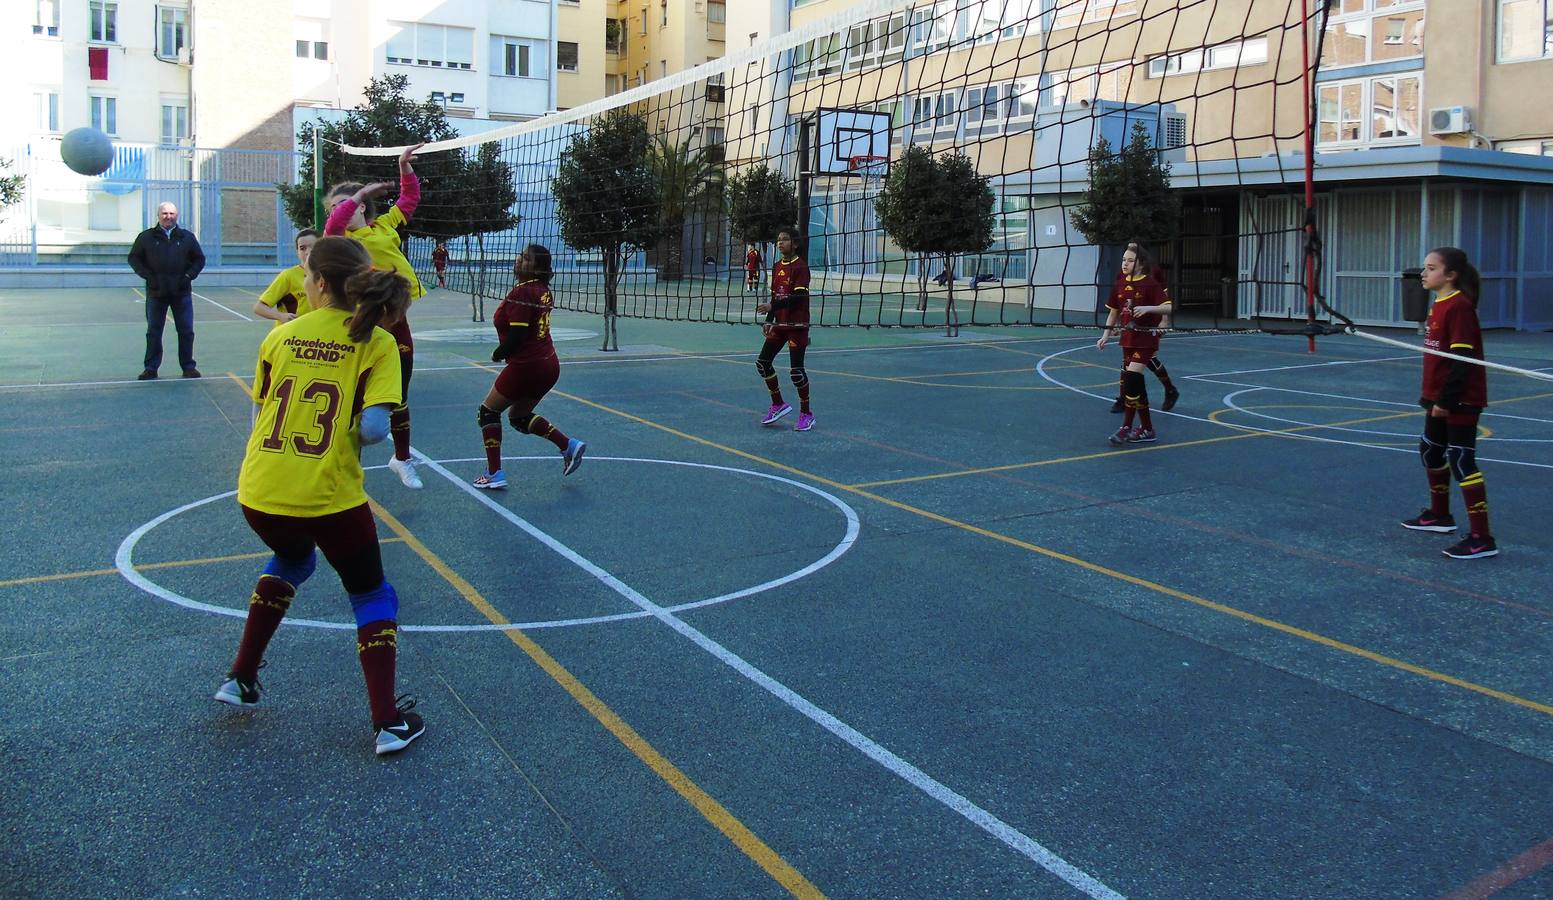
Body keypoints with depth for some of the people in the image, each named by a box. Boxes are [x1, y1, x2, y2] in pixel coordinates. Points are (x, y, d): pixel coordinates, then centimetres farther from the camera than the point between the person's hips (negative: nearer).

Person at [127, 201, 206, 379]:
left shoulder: (187, 237, 5)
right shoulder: (146, 237, 3)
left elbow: (199, 259, 12)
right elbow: (134, 258, 8)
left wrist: (189, 275, -3)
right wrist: (147, 274, -6)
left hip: (182, 293, 0)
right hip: (156, 292, 0)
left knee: (186, 331, 2)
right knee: (153, 331, 6)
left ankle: (188, 366, 12)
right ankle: (151, 367, 13)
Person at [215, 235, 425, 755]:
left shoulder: (279, 336, 4)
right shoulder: (376, 342, -5)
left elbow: (262, 413, 12)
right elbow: (374, 428, -15)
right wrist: (346, 437, 6)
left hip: (259, 494, 4)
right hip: (329, 497, -4)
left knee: (291, 561, 35)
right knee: (373, 597, 16)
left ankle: (241, 678, 36)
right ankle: (388, 723, 10)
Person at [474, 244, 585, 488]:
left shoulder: (521, 292, -18)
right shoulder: (543, 290, 9)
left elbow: (517, 335, -22)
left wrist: (498, 355, -4)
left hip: (526, 366, -9)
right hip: (549, 364, 9)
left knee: (488, 411, 9)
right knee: (519, 417, 24)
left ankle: (494, 474, 8)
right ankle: (569, 445, 14)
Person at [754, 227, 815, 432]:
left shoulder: (800, 267, -12)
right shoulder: (777, 267, 11)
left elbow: (798, 298, -21)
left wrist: (772, 307, -27)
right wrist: (769, 321, 11)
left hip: (797, 325, -8)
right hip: (779, 324, 8)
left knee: (795, 370, -6)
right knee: (762, 362, 3)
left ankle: (806, 414, 9)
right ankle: (778, 404, 18)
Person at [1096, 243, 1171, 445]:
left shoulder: (1150, 284, -11)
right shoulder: (1120, 284, 6)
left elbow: (1168, 307, -18)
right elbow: (1113, 312, 15)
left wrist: (1147, 308, -32)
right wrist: (1106, 335, 8)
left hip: (1146, 339, -7)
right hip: (1128, 337, 7)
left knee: (1131, 379, -15)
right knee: (1135, 383, 9)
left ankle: (1127, 427, -7)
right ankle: (1146, 429, 19)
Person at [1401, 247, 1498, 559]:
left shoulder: (1459, 307, -18)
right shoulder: (1438, 305, 11)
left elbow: (1463, 359, -22)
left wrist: (1447, 400, -22)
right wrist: (1430, 396, 19)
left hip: (1460, 401, -10)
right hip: (1440, 398, 10)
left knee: (1462, 462, -10)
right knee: (1430, 452, 22)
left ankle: (1482, 539, -7)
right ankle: (1440, 515, 40)